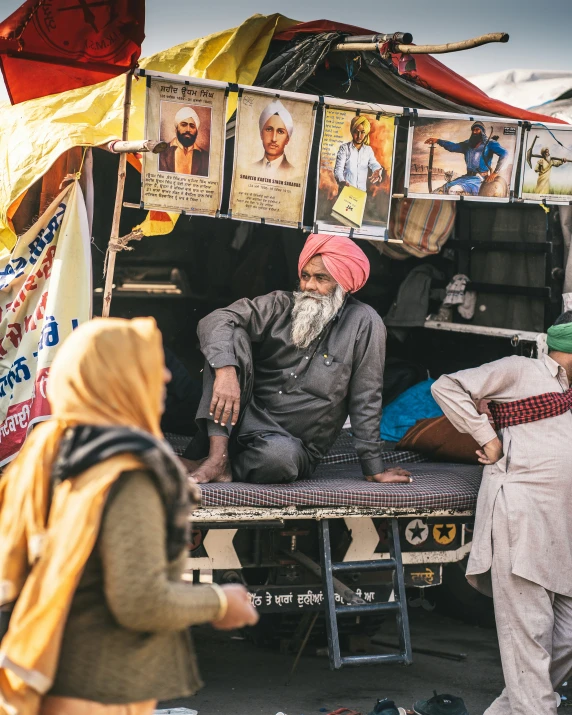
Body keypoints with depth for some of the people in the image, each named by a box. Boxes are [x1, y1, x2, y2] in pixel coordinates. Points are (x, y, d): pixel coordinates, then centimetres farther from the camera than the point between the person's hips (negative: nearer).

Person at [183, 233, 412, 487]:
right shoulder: (280, 305, 2)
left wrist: (374, 469, -2)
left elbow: (365, 398, -4)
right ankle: (218, 455, -28)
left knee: (280, 456, -41)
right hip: (247, 416, 3)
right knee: (232, 336, -20)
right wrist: (225, 371, -31)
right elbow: (216, 320, -11)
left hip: (291, 443, -3)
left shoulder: (363, 323, -5)